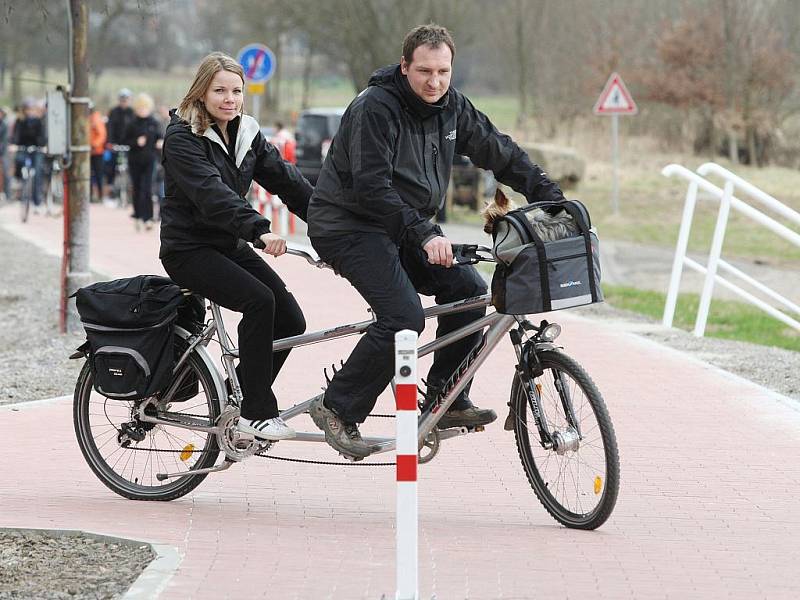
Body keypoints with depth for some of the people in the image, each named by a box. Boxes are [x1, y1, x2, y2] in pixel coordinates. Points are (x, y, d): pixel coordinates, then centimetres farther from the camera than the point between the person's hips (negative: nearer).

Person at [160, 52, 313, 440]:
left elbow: (285, 179, 2)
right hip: (190, 248, -7)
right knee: (259, 300, -28)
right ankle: (256, 413, -20)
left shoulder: (246, 133, 8)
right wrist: (260, 230, -43)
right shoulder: (183, 138, -15)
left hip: (229, 245, 8)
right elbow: (212, 193, -30)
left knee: (290, 320, -6)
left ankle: (237, 403, 10)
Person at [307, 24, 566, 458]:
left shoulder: (452, 107, 2)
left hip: (403, 227, 8)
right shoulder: (375, 108, -21)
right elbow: (372, 187, -28)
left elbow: (499, 153, 11)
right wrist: (424, 235, -35)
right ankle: (337, 409, -12)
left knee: (468, 289, -5)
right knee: (405, 317, -23)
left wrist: (549, 197, 3)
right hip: (348, 224, -8)